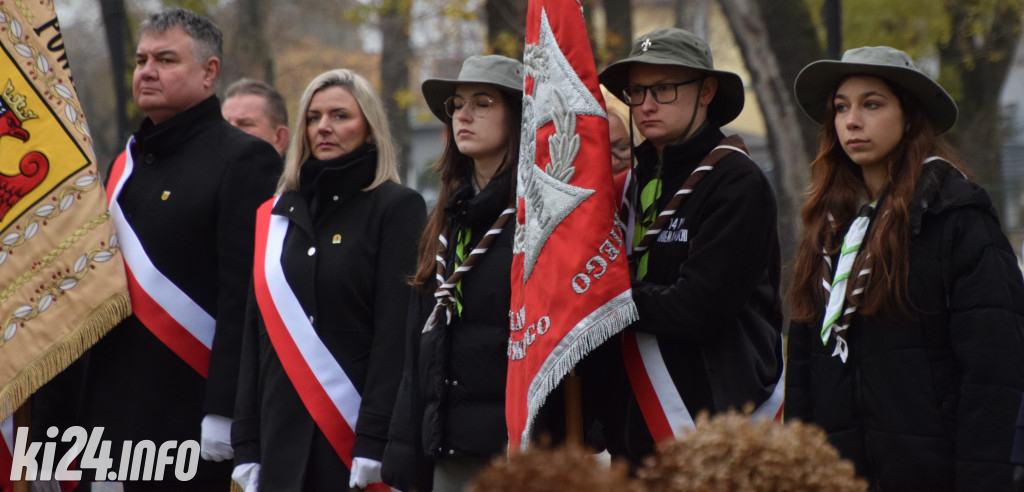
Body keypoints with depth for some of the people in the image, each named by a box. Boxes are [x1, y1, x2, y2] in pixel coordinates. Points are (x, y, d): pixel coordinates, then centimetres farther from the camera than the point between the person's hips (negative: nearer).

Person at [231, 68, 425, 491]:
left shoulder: (397, 208, 0)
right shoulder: (275, 214, 15)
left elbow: (397, 331, -8)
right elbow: (254, 335, 13)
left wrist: (373, 443, -16)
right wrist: (246, 446, 5)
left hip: (357, 432, -4)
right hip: (283, 437, 4)